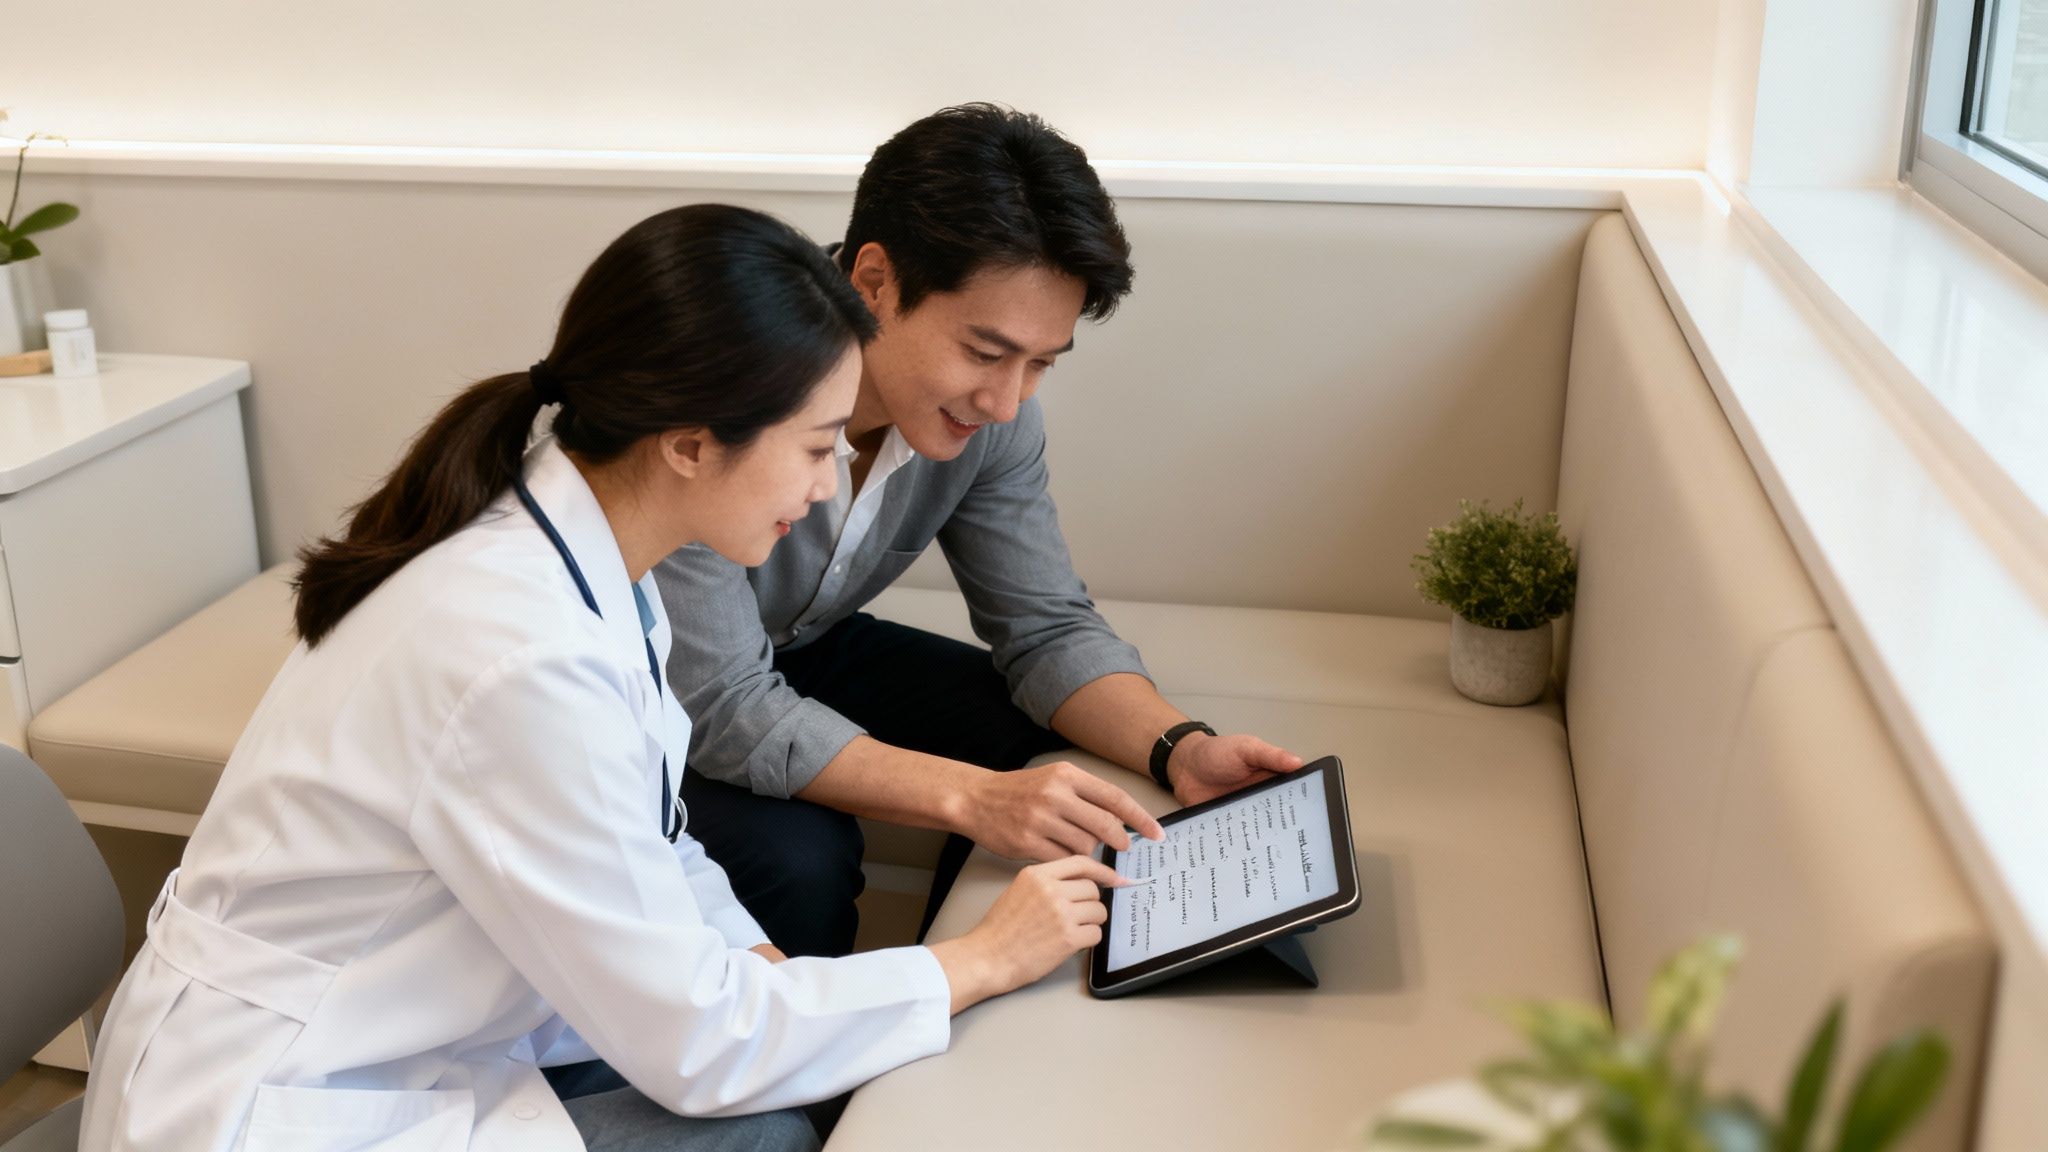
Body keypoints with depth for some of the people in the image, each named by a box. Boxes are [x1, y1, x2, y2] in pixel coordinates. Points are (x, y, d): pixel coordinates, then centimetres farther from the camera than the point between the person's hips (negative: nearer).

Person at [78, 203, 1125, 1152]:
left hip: (406, 1036, 8)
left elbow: (644, 845, 8)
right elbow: (692, 1044, -22)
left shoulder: (579, 553, -6)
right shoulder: (526, 657, -32)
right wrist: (980, 961, -13)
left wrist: (766, 967, -6)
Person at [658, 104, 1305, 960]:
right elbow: (723, 709, -35)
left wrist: (1180, 750, -25)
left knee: (1061, 761, -6)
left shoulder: (989, 409, -16)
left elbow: (1048, 627, -7)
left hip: (810, 646, 6)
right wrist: (969, 797, -43)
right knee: (799, 853, -30)